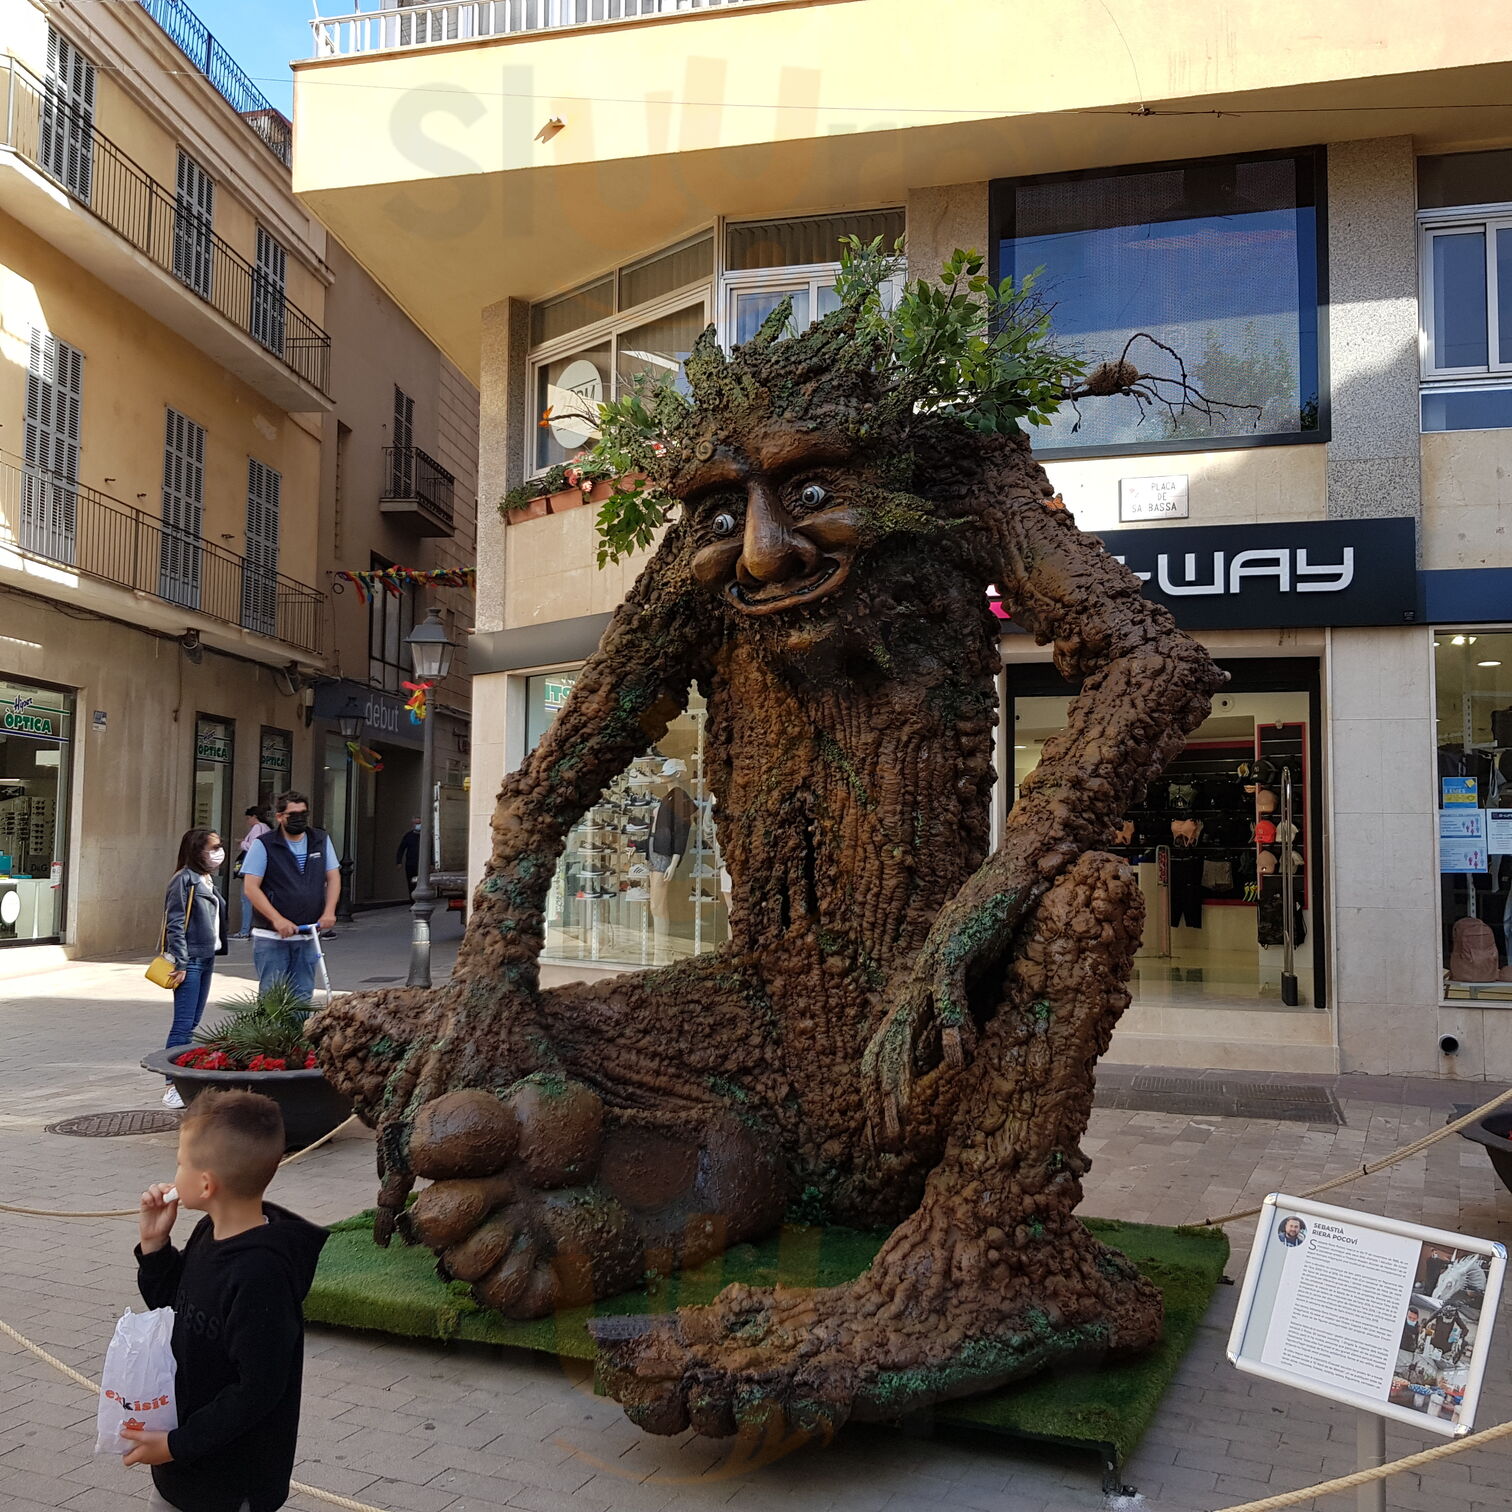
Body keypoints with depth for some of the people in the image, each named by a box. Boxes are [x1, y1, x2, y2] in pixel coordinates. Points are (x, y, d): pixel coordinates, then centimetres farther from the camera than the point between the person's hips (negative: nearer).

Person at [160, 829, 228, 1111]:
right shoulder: (185, 880, -12)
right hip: (189, 961, -9)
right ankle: (173, 1087, -4)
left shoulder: (207, 880, 15)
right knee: (183, 1025, -8)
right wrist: (180, 963, -18)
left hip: (206, 958, 9)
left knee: (193, 1024, 12)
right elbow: (175, 924, -16)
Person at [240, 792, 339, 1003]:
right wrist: (278, 920, -20)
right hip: (271, 938, -4)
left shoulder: (321, 840, 8)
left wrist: (329, 911, -8)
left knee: (303, 995, 9)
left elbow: (333, 877, 9)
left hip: (307, 937, 4)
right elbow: (251, 887, -10)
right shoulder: (263, 845, -5)